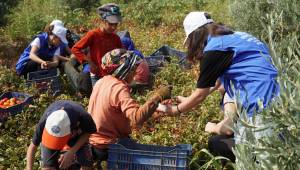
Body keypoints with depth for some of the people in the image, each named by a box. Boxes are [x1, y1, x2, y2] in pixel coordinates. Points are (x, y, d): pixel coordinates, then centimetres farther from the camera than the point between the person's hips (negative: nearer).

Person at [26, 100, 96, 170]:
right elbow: (33, 146, -23)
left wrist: (71, 152, -29)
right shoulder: (45, 122, -39)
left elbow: (87, 133, -19)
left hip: (76, 136, 0)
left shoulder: (83, 118, -43)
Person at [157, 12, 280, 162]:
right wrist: (188, 101, 32)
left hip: (264, 104, -8)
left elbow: (200, 95, -1)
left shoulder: (214, 49, -10)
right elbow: (220, 77, 26)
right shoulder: (233, 37, 14)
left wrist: (174, 110, 14)